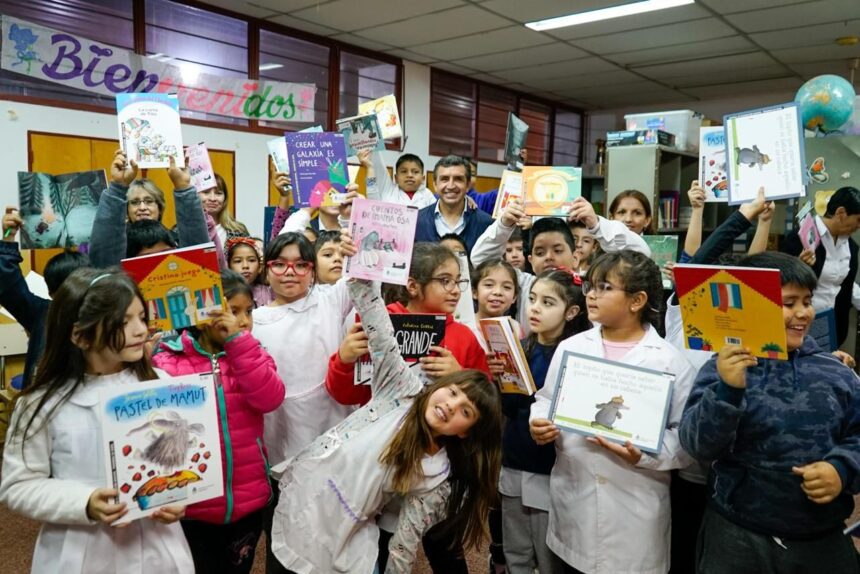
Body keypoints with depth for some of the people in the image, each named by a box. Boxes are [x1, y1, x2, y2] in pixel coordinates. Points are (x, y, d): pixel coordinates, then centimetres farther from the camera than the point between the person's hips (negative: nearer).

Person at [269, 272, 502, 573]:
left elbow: (405, 544, -6)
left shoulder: (438, 479, -12)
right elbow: (380, 336, -22)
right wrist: (361, 275, -33)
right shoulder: (403, 389, -12)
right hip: (297, 497, 1)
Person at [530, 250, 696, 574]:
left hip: (636, 508, -3)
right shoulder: (570, 347, 4)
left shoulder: (670, 361, -6)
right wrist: (538, 423, -9)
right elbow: (546, 400, 11)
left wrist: (646, 454, -22)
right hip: (572, 498, 3)